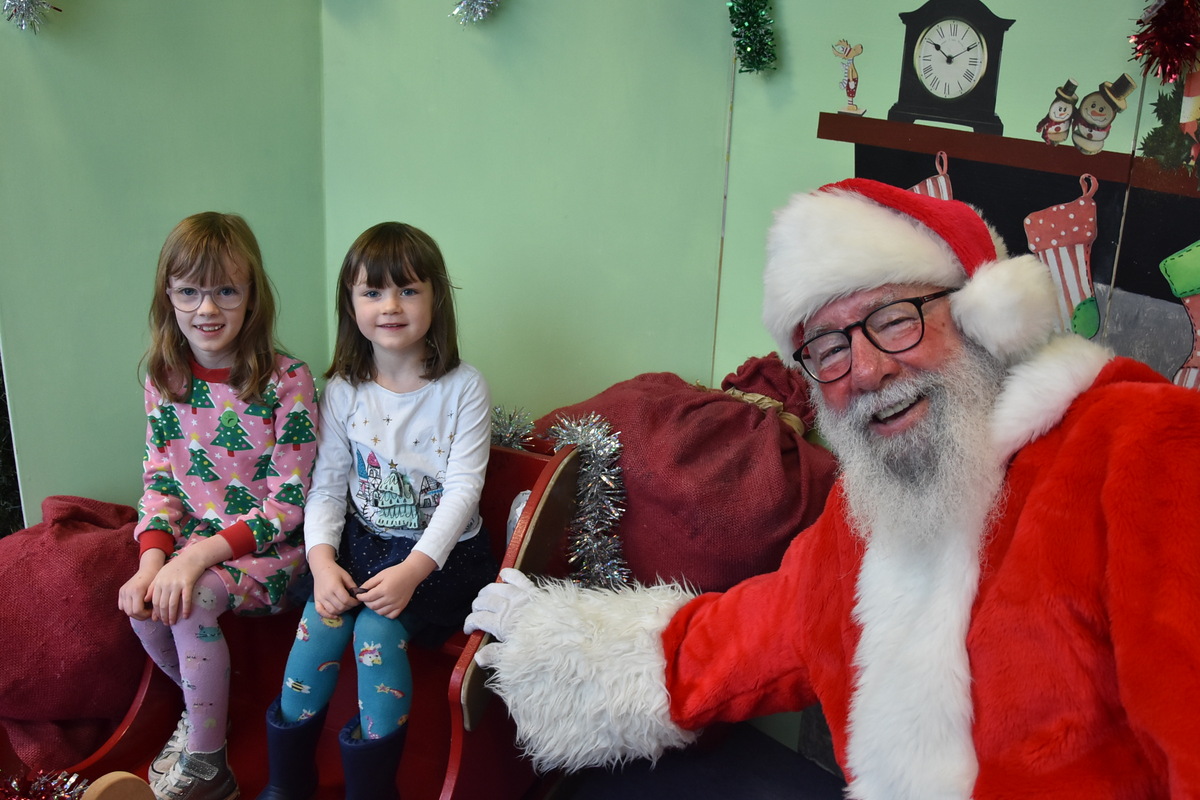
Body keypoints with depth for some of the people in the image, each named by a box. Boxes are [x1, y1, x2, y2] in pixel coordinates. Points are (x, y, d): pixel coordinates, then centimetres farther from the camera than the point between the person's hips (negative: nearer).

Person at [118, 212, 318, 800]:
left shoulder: (287, 381, -17)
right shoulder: (165, 378, 0)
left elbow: (290, 501, -16)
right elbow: (159, 479, 5)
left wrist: (201, 556, -23)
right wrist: (152, 561, -13)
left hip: (271, 544, -5)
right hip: (193, 536, 5)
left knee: (192, 601, -27)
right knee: (143, 603, -20)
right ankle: (200, 706, 13)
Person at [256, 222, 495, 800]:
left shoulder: (464, 388, -6)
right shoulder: (343, 392, 3)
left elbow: (462, 490, -12)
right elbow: (327, 488, 2)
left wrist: (413, 569, -23)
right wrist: (322, 560, -16)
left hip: (445, 554, -3)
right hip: (363, 543, 3)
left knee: (378, 625, -27)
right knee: (318, 621, -22)